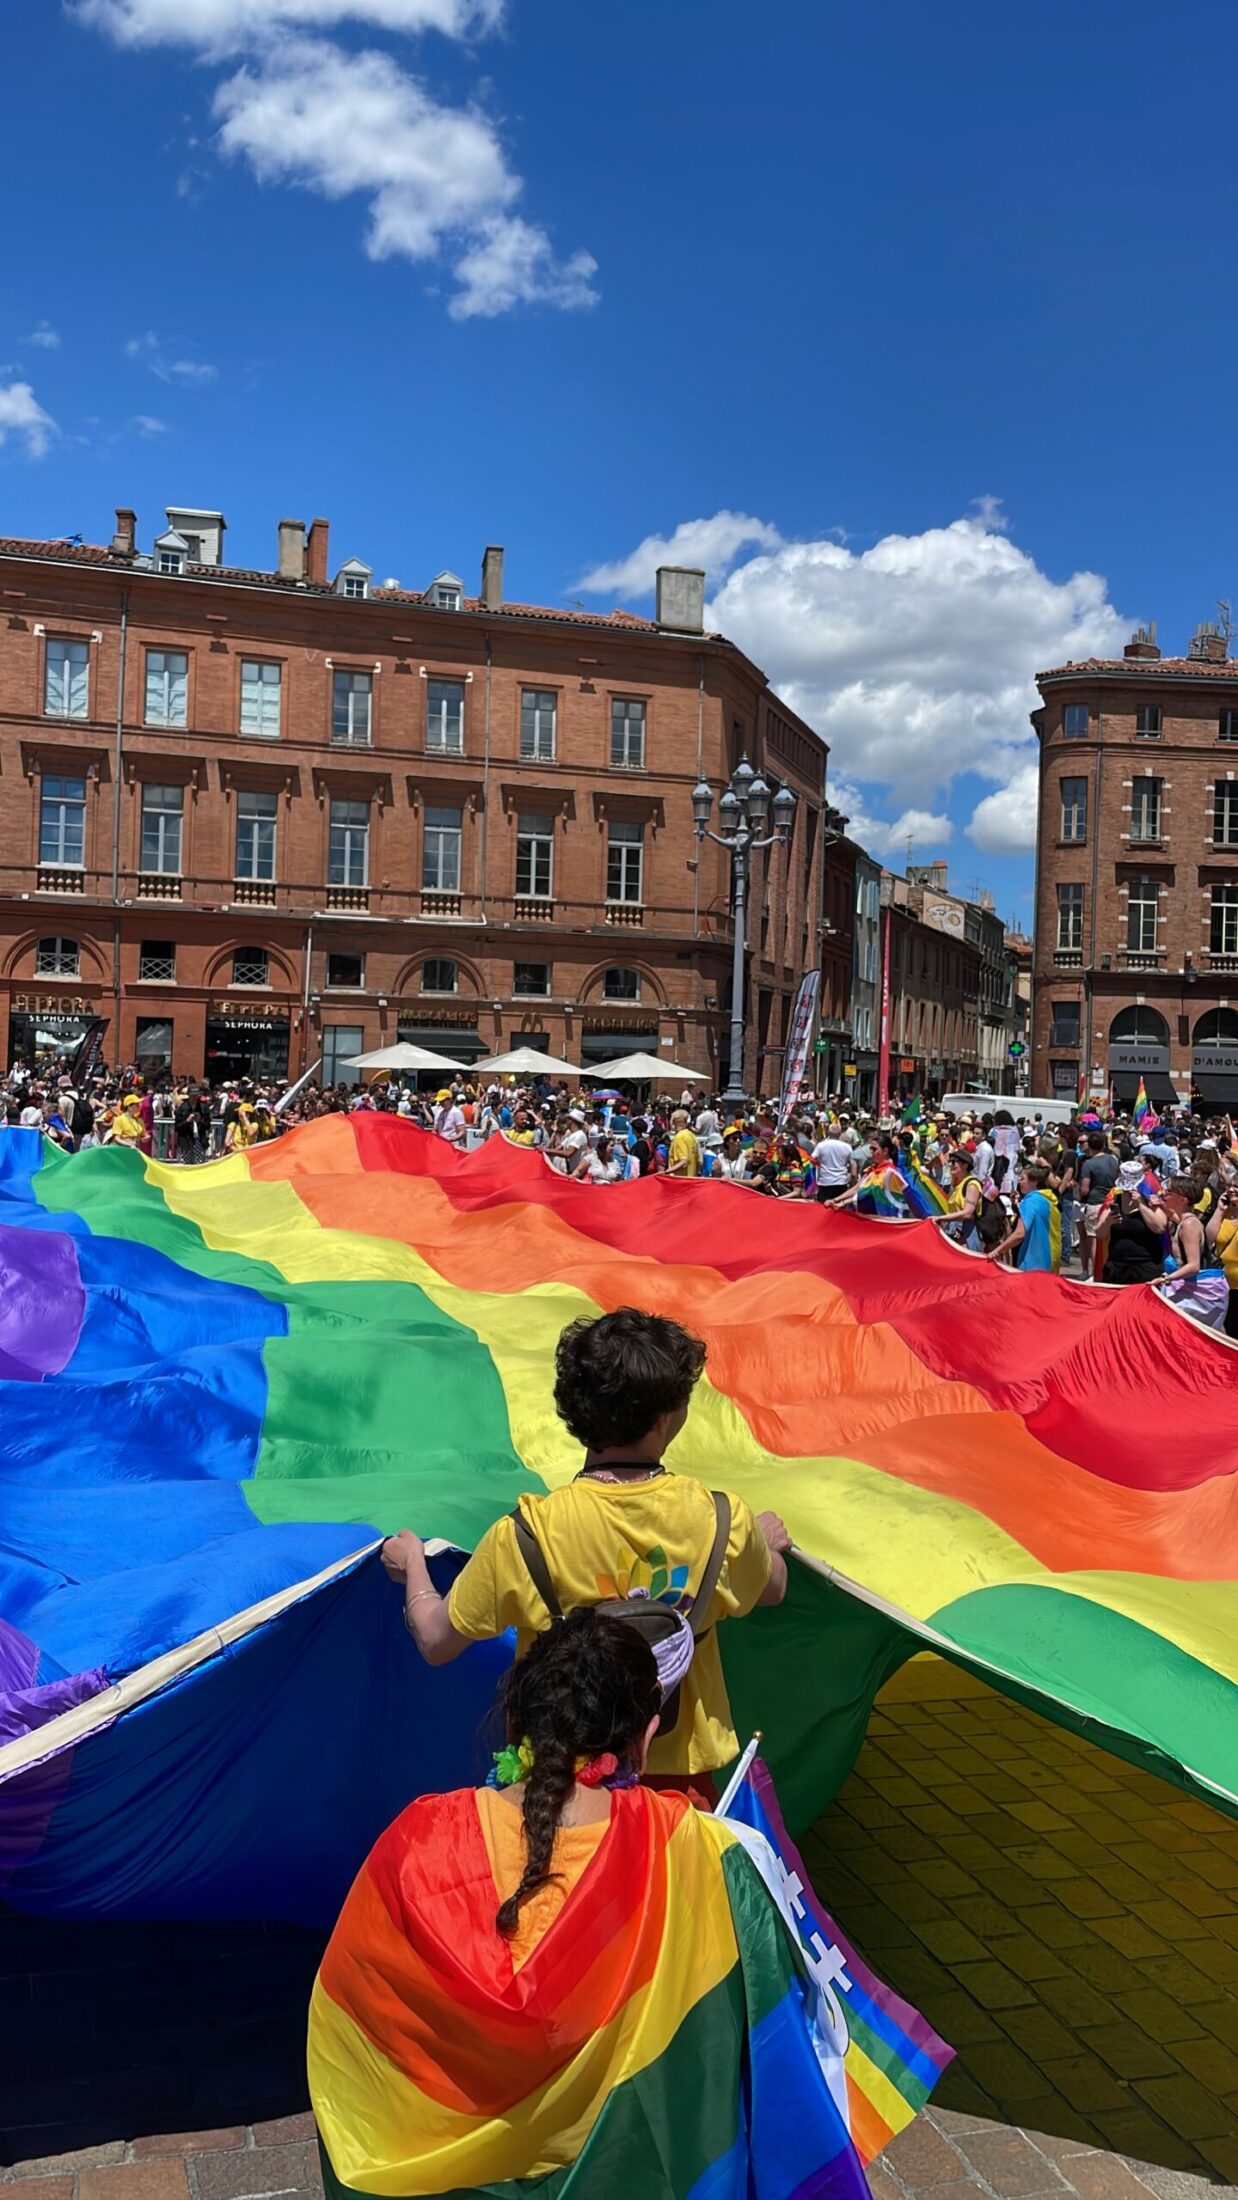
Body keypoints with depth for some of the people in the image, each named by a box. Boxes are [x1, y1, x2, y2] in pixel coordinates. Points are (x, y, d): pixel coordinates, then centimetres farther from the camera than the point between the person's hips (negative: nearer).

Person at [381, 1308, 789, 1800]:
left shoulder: (528, 1533, -23)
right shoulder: (725, 1520, -15)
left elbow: (435, 1642, -11)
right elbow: (772, 1590, 7)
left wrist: (412, 1562, 9)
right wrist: (768, 1545, 30)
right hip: (684, 1769, 2)